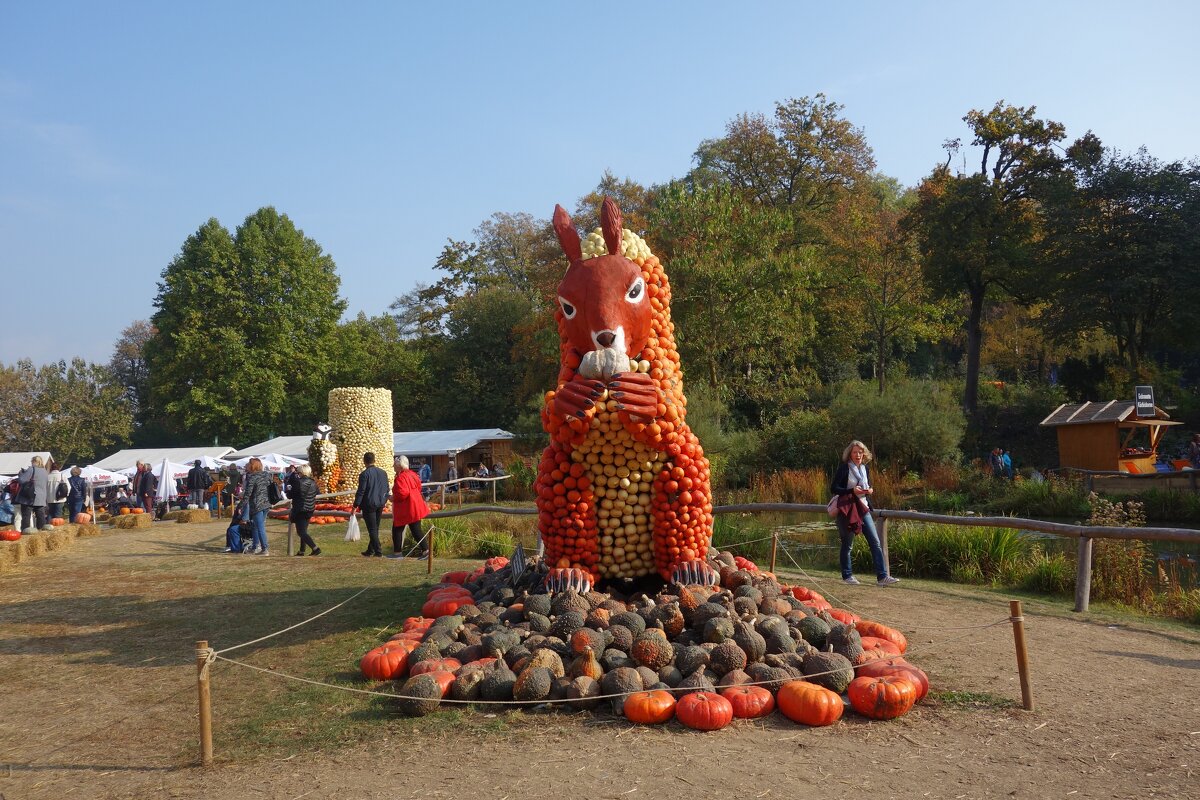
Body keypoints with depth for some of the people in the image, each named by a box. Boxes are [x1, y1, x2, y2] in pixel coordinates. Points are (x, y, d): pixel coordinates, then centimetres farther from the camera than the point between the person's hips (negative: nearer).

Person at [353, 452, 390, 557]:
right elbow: (386, 489, 12)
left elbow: (361, 491, -14)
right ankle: (370, 550, 24)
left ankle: (378, 551, -4)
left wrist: (356, 506, -8)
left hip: (369, 504, -6)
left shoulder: (364, 474, -13)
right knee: (375, 528, 15)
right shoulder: (383, 473, 6)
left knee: (372, 529, -1)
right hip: (380, 504, 6)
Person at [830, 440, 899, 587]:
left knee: (875, 542, -3)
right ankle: (847, 575, 19)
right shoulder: (844, 469, -9)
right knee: (847, 544, 5)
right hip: (847, 509, -5)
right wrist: (852, 490, -21)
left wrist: (870, 490, -2)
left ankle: (882, 577, -3)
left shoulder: (864, 468, 9)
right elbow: (833, 488, -11)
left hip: (863, 508, 6)